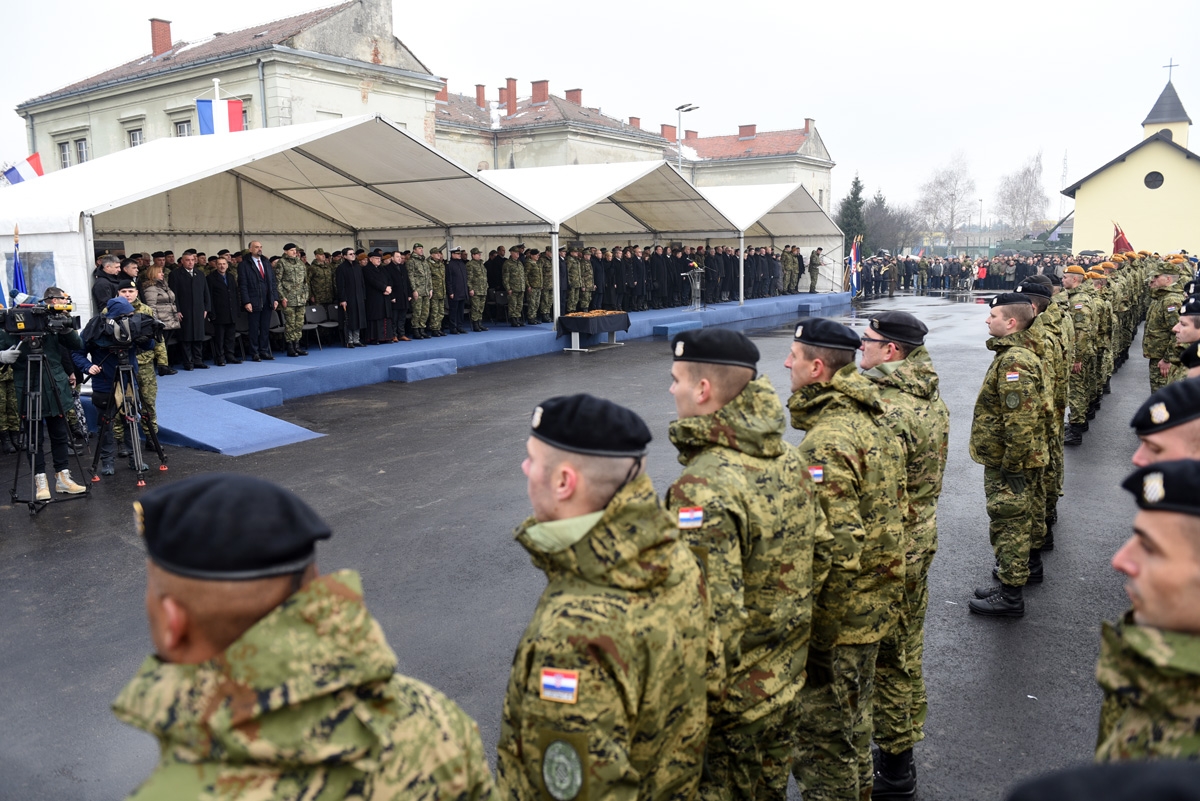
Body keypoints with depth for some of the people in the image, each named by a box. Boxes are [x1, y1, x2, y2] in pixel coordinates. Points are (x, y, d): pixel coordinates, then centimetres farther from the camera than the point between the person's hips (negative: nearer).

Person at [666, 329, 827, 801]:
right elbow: (820, 551, 7)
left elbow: (713, 622, -31)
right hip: (787, 678, 8)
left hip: (732, 697, -7)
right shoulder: (789, 461, -3)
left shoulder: (704, 490, -30)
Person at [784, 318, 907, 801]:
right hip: (875, 602, 10)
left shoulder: (827, 442, -26)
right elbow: (895, 504, 15)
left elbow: (835, 546, -30)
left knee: (823, 732, 7)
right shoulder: (873, 418, 5)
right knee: (852, 716, 27)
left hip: (836, 616, -10)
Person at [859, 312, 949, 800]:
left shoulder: (885, 410, -26)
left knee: (886, 659, 5)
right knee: (907, 650, 21)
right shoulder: (932, 399, 6)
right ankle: (903, 748, 38)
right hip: (921, 541, 10)